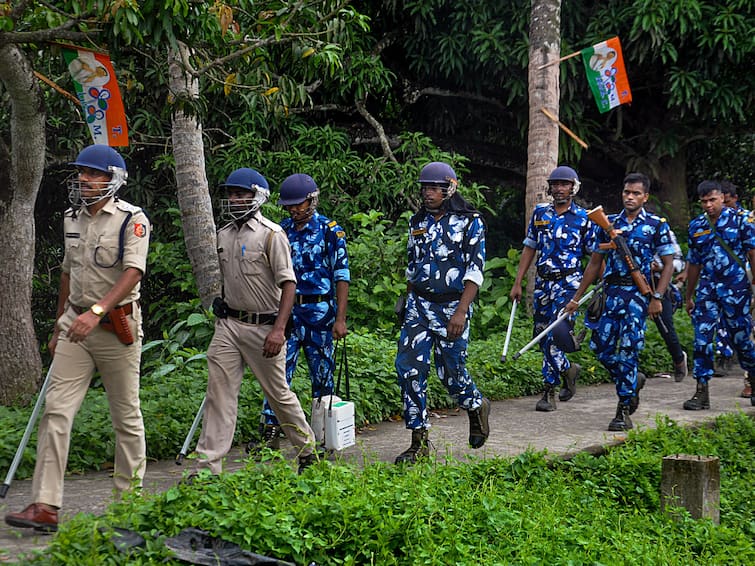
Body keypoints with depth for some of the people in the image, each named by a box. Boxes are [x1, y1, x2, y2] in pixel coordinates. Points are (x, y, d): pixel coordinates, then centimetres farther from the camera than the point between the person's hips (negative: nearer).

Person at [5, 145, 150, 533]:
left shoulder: (132, 220, -9)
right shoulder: (72, 219, 12)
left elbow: (133, 273, -22)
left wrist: (97, 311, -34)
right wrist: (58, 326, 24)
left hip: (117, 326, -5)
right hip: (76, 325, 5)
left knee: (127, 416, 6)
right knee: (56, 410, -6)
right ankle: (45, 506, -9)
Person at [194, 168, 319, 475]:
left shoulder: (271, 234, -10)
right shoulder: (224, 235, 10)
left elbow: (288, 283, -14)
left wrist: (279, 329, -22)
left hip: (263, 326, -5)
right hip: (229, 324, 5)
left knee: (278, 392, 6)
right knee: (219, 392, -3)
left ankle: (307, 449, 27)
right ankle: (208, 467, -4)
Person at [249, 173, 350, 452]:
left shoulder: (330, 231, -4)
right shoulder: (282, 230, 10)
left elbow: (342, 277, -6)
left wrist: (340, 318, -13)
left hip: (320, 310, -4)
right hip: (287, 310, 4)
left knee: (322, 374, 4)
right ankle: (270, 435, -6)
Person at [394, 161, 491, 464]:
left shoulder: (469, 222, -6)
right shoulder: (418, 222, 10)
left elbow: (475, 271, -10)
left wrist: (461, 311, -17)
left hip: (452, 306, -4)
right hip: (419, 304, 4)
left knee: (450, 370, 0)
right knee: (409, 366, -7)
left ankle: (476, 407, 35)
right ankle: (419, 442, -2)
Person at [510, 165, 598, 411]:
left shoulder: (583, 219, 0)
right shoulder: (540, 213, 10)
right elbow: (529, 249, 13)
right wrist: (517, 283, 10)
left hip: (568, 283, -5)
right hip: (543, 282, 5)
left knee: (554, 335, -15)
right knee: (541, 335, 7)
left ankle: (550, 390, -7)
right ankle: (568, 369, 30)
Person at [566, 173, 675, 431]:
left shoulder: (656, 225, 2)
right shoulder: (610, 223, 13)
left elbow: (668, 264, 2)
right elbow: (595, 263, 17)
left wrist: (657, 297, -9)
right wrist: (576, 298, 15)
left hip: (638, 293, -4)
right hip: (611, 292, 4)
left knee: (628, 350, -9)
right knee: (600, 346, 0)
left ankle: (624, 411, -3)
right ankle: (632, 382, 26)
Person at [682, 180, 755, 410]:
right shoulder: (696, 226, 10)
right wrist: (689, 296, 19)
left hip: (735, 288, -3)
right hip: (706, 290, 3)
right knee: (701, 339, -4)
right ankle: (702, 392, -1)